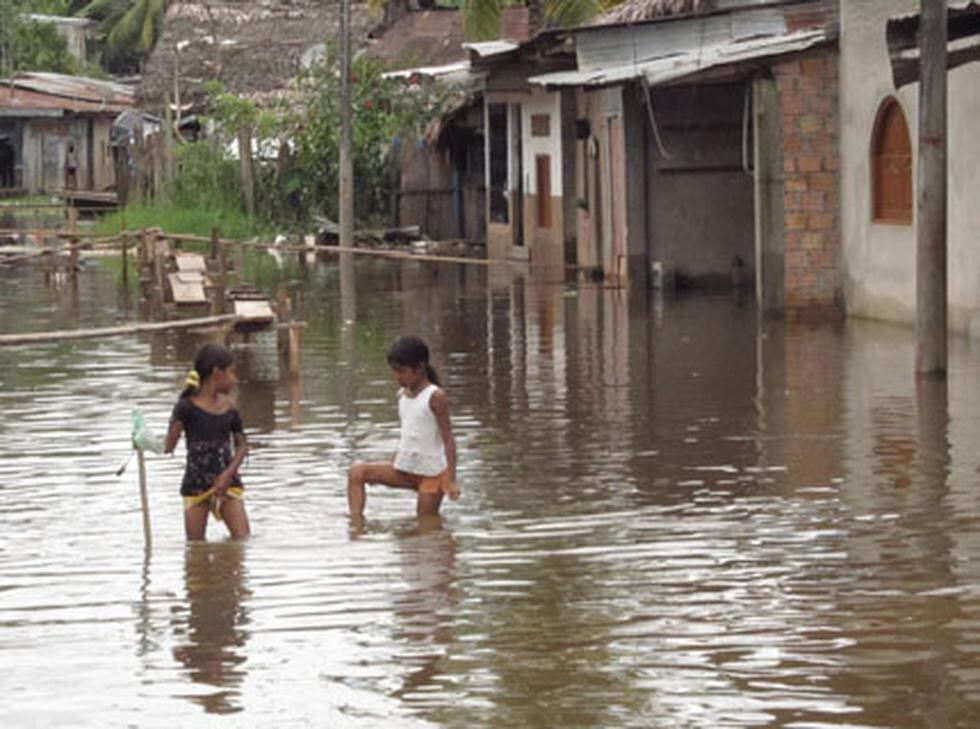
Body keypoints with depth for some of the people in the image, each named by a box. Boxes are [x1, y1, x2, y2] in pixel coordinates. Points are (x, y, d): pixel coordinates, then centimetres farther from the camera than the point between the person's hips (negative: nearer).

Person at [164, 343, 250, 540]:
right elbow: (169, 446, -11)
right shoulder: (188, 406, -7)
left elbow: (242, 444, 10)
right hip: (195, 485, -3)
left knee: (242, 539, -9)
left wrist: (228, 474, -4)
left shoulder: (229, 406, 6)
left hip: (227, 482, 3)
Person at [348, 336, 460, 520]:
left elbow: (448, 439, -11)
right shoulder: (403, 396, 8)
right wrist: (392, 465, 17)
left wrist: (451, 480, -16)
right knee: (357, 473, -10)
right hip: (405, 469, 7)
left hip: (432, 471, -7)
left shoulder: (435, 397, -12)